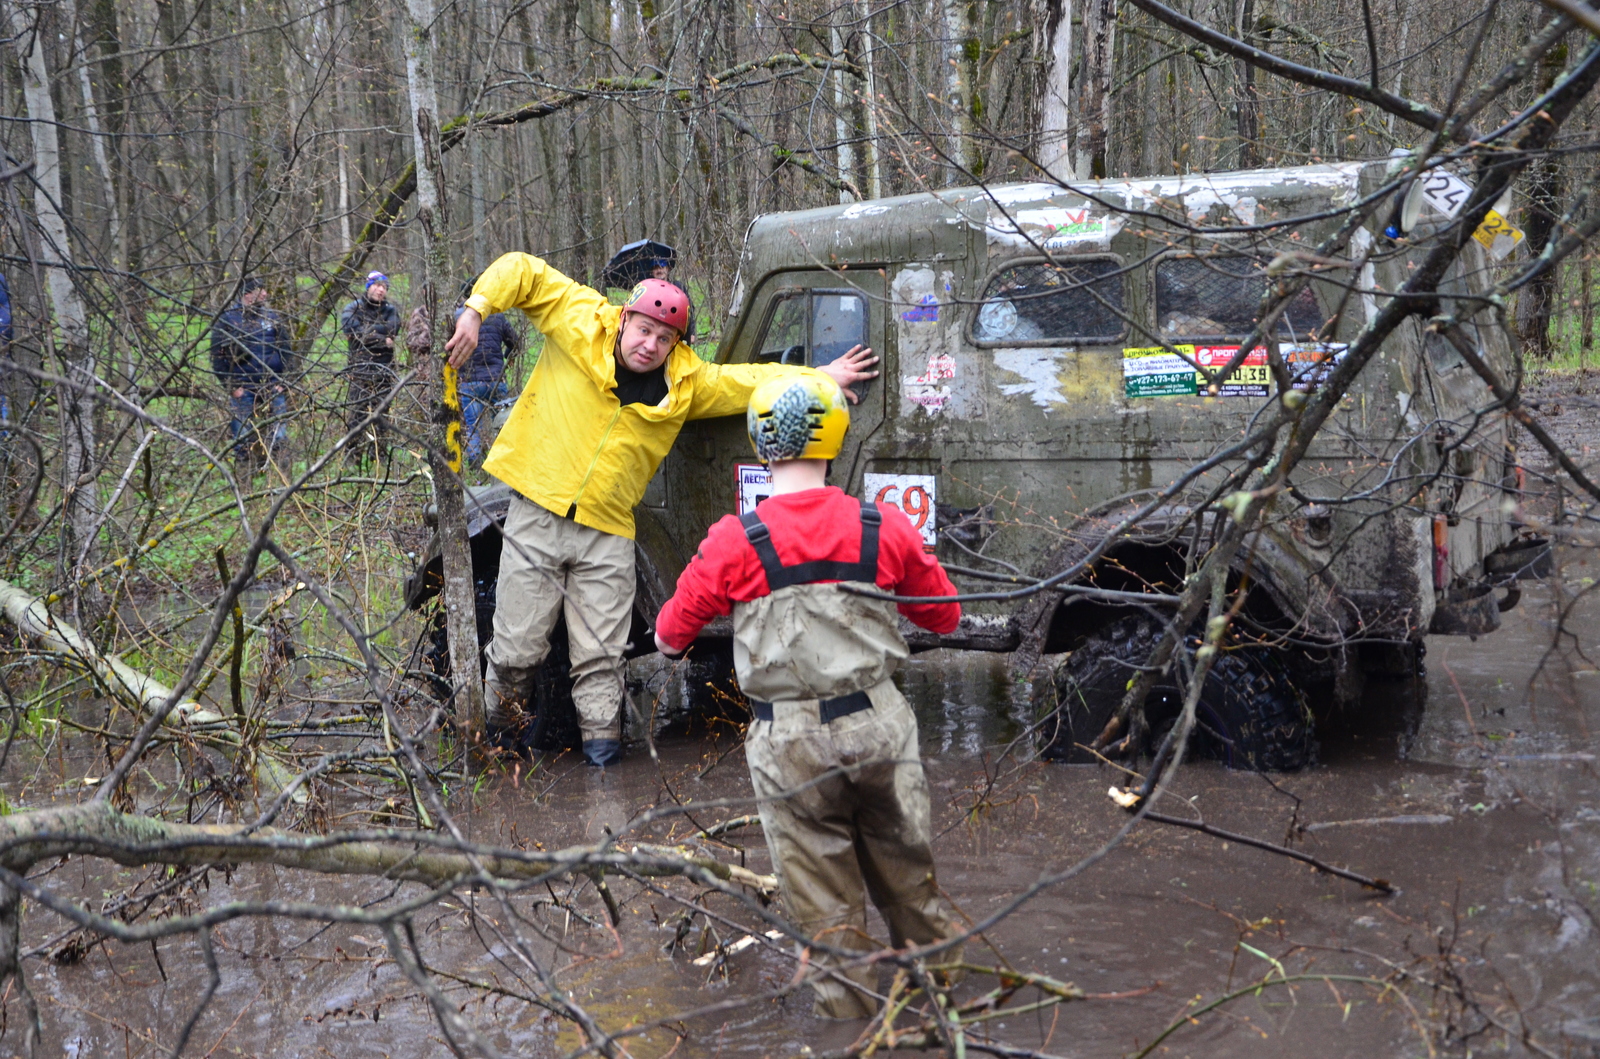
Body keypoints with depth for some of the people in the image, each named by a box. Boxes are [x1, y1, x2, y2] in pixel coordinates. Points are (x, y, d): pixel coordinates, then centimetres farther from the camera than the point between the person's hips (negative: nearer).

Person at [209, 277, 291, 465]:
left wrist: (281, 381, 3)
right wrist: (231, 385, -6)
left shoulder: (272, 317, 8)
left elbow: (285, 350, 12)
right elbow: (218, 355, -1)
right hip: (243, 388, -2)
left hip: (272, 385, 3)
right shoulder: (226, 319, -2)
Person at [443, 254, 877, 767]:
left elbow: (751, 379, 14)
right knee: (518, 647, 2)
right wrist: (475, 311, -12)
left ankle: (600, 737, 17)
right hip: (537, 515, -2)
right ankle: (501, 725, 27)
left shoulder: (685, 382, 6)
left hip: (607, 533, 2)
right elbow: (522, 271, 0)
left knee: (600, 655, 2)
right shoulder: (579, 322, -3)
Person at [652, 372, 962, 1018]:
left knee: (824, 891, 13)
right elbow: (945, 617, 10)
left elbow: (672, 633, 3)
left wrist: (668, 641, 27)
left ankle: (850, 1000, 22)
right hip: (877, 723, 2)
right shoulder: (886, 530, -5)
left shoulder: (733, 543, -11)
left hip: (790, 741, -2)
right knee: (906, 872, 20)